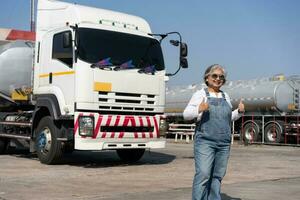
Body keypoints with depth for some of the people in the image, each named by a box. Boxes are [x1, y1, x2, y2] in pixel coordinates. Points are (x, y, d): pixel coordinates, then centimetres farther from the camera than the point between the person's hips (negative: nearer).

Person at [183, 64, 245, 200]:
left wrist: (239, 112, 7)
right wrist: (199, 109, -25)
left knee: (217, 176, 8)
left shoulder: (225, 96, 17)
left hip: (224, 144, 6)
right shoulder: (200, 94, 0)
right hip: (205, 141, -5)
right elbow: (186, 114, -6)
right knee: (203, 175, -12)